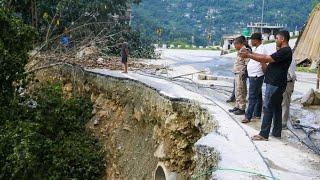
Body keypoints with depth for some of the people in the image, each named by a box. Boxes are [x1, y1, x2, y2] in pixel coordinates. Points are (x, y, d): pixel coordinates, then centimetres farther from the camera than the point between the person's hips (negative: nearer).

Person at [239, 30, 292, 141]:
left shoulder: (285, 51, -17)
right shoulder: (283, 51, 16)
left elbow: (266, 59, -22)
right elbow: (266, 57, 16)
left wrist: (248, 55, -18)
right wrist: (250, 53, 11)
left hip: (274, 84, -10)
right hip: (277, 83, 10)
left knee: (268, 108, -7)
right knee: (276, 107, 13)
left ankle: (263, 135, -3)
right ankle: (277, 132, 21)